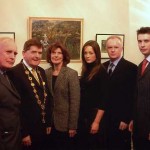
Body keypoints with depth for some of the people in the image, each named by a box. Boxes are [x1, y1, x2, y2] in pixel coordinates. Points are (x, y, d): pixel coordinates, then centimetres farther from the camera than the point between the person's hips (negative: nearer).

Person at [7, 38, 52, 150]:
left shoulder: (41, 71, 10)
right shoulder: (15, 72, -16)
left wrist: (48, 123, 13)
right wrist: (23, 133, -17)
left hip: (43, 129, 7)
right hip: (27, 131, -7)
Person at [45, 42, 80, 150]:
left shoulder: (72, 74, -11)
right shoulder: (46, 73, 3)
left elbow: (75, 101, -12)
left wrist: (72, 126, -14)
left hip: (65, 122, -4)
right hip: (51, 121, 4)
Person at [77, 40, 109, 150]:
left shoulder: (101, 71, -10)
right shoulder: (85, 71, 8)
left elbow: (103, 98, -14)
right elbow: (82, 95, 9)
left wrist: (96, 121, -17)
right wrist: (79, 115, 2)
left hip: (94, 116, -6)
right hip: (82, 116, 6)